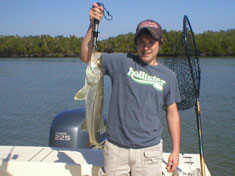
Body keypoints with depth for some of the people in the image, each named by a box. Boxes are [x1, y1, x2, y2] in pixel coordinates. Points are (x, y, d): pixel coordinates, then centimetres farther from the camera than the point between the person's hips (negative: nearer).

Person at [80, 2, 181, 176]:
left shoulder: (168, 76, 5)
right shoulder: (122, 62, 0)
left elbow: (172, 114, 8)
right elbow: (86, 56, -2)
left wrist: (176, 150, 5)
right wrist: (93, 25, -13)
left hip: (149, 150, 1)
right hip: (116, 148, 0)